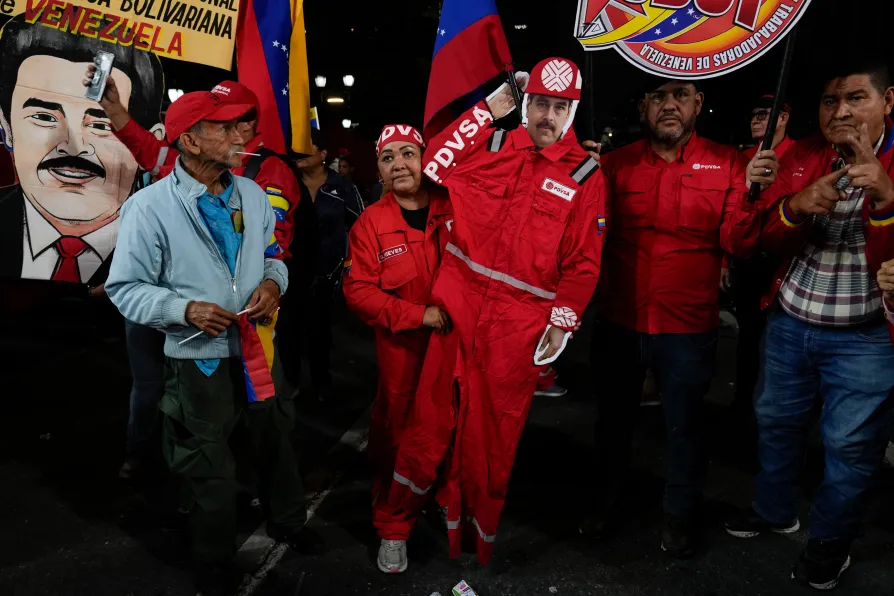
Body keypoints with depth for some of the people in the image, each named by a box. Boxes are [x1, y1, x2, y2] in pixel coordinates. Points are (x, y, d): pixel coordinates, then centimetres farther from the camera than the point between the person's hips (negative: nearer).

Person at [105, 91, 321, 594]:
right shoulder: (150, 207, -15)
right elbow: (125, 288, -11)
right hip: (199, 360, -4)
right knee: (213, 474, 13)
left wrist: (273, 282, -11)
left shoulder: (253, 194, 0)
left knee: (277, 447, 22)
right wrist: (185, 309, -25)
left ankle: (288, 523, 50)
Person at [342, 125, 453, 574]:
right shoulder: (370, 223, -5)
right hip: (401, 348, -2)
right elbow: (358, 291, -11)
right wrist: (418, 314, -18)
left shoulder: (454, 208, -1)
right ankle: (392, 530, 27)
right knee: (397, 434, 7)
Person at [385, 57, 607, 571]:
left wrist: (563, 323, -4)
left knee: (493, 430, 7)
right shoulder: (491, 146, 10)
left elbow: (583, 263, 1)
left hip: (520, 320, -2)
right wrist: (486, 110, -2)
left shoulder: (585, 176, 2)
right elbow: (434, 167, -2)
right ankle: (399, 515, 28)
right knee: (435, 408, 8)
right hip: (457, 298, 2)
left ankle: (478, 534, 28)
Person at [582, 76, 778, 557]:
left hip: (688, 328, -1)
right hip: (619, 323, 2)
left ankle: (679, 516, 37)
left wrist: (750, 193, -23)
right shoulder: (616, 163, 1)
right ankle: (607, 503, 41)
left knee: (684, 426, 14)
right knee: (614, 418, 18)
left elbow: (738, 244, -7)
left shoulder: (726, 164, -2)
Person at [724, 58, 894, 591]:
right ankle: (775, 511, 41)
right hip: (789, 322, 4)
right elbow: (771, 240, -3)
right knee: (776, 421, 17)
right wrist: (794, 207, -24)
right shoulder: (803, 156, 2)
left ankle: (831, 537, 31)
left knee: (851, 442, 7)